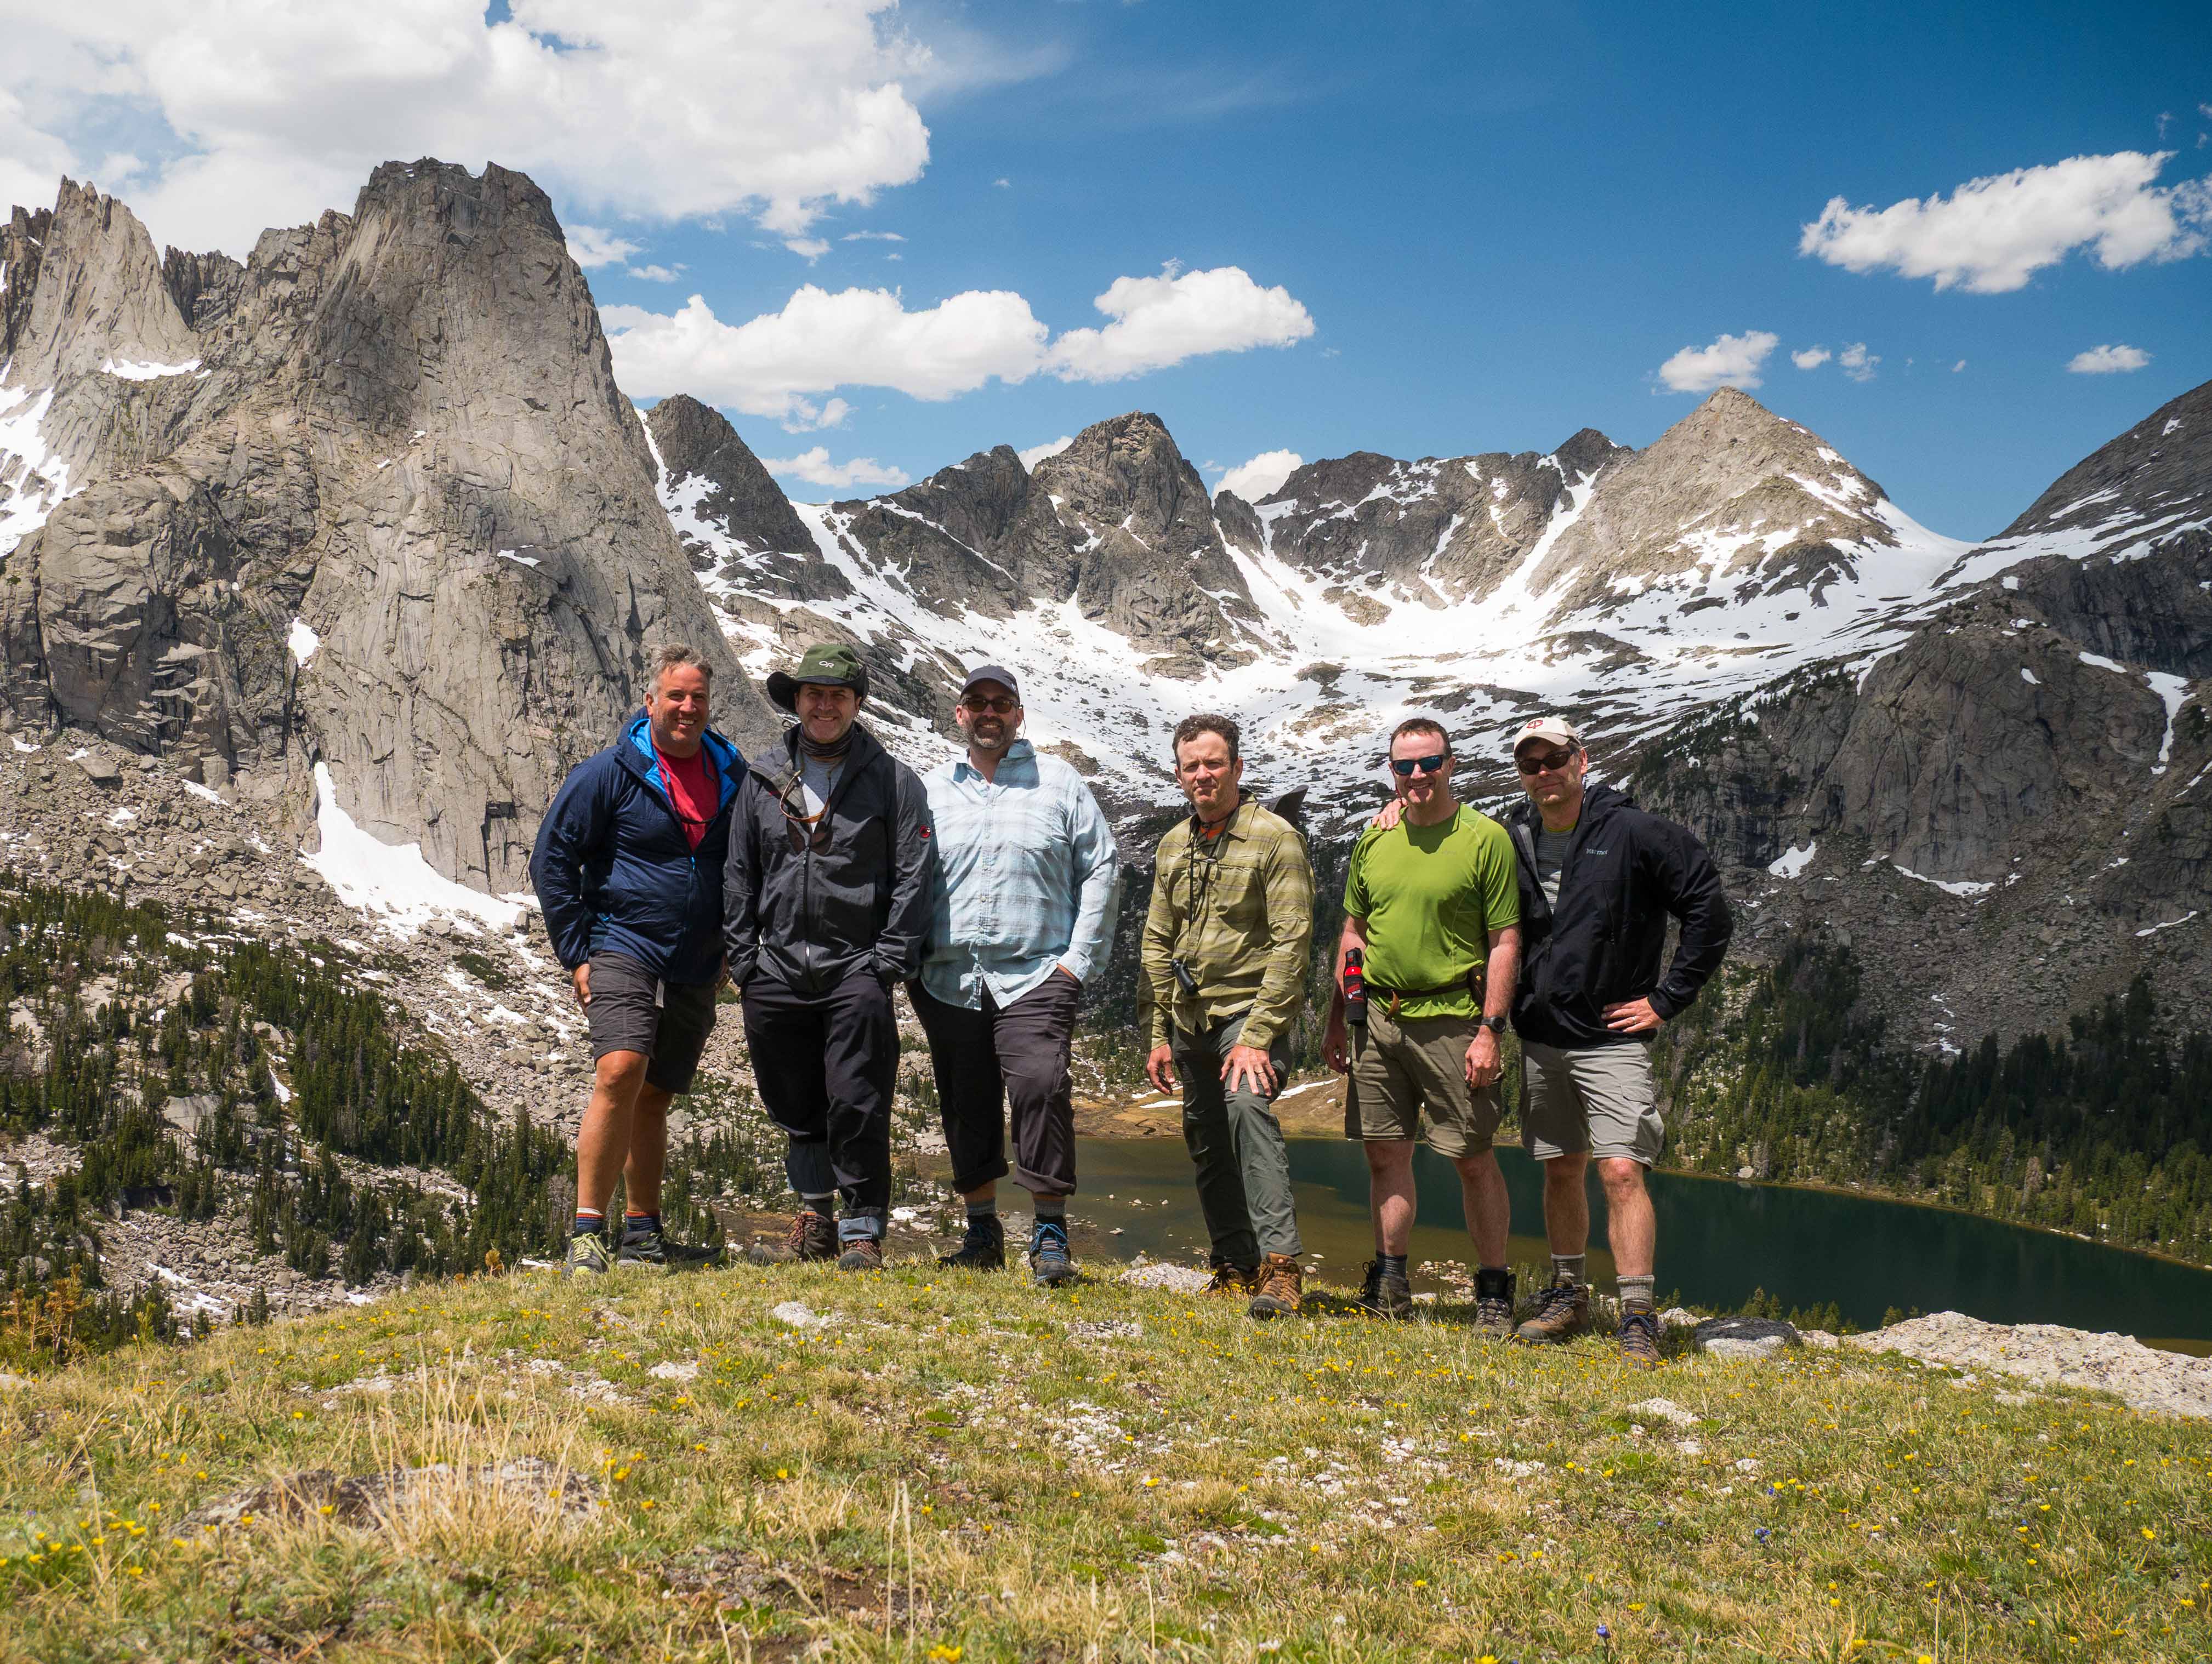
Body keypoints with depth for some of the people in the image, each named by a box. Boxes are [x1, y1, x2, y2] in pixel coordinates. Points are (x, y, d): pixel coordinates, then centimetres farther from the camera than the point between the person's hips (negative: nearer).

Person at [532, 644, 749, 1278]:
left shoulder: (731, 776, 8)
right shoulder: (610, 773, -5)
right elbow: (552, 858, -3)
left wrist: (731, 951, 15)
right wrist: (576, 953, -6)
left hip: (695, 970, 5)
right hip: (622, 951, -4)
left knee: (653, 1100, 11)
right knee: (620, 1072, -23)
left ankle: (643, 1235, 21)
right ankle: (587, 1233, -17)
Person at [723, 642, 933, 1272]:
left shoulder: (894, 781, 1)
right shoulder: (763, 779, 11)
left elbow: (912, 880, -2)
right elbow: (739, 876, 13)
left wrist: (887, 965, -9)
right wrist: (743, 961, 5)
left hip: (856, 974, -4)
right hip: (778, 976, 4)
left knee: (856, 1107, -6)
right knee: (795, 1108, 12)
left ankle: (864, 1232, 6)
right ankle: (814, 1222, 27)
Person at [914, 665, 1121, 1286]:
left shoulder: (1059, 783, 7)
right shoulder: (928, 790, 13)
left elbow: (1102, 868, 7)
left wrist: (1079, 960, 0)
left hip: (1034, 976, -3)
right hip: (948, 980, 3)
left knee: (1039, 1087, -18)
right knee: (966, 1105, 7)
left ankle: (1050, 1234, -8)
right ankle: (982, 1229, 22)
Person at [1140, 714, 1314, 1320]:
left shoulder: (1275, 838, -8)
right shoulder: (1173, 845, 12)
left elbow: (1291, 941, -14)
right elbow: (1157, 942, 18)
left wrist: (1258, 1036, -19)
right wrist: (1157, 1033, 12)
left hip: (1249, 1010, -7)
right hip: (1190, 1018, 7)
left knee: (1249, 1106, -28)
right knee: (1206, 1141, 10)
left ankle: (1280, 1264, -28)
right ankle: (1236, 1266, 24)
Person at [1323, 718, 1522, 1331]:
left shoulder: (1486, 838, -5)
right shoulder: (1374, 841, 10)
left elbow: (1505, 942, -7)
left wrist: (1490, 1030, -13)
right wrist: (1336, 1021, 14)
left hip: (1451, 1020, -5)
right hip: (1379, 1017, 5)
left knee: (1473, 1158, 1)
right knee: (1385, 1150, 8)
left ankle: (1494, 1291, 13)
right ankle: (1389, 1285, 19)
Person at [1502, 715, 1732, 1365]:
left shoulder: (1634, 834, -9)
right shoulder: (1511, 839, 5)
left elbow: (1709, 913, -8)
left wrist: (1667, 1000, -8)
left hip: (1613, 1038, -5)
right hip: (1540, 1037, 5)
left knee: (1622, 1171, -12)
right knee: (1561, 1169, 13)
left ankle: (1638, 1316, -5)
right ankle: (1568, 1296, 27)